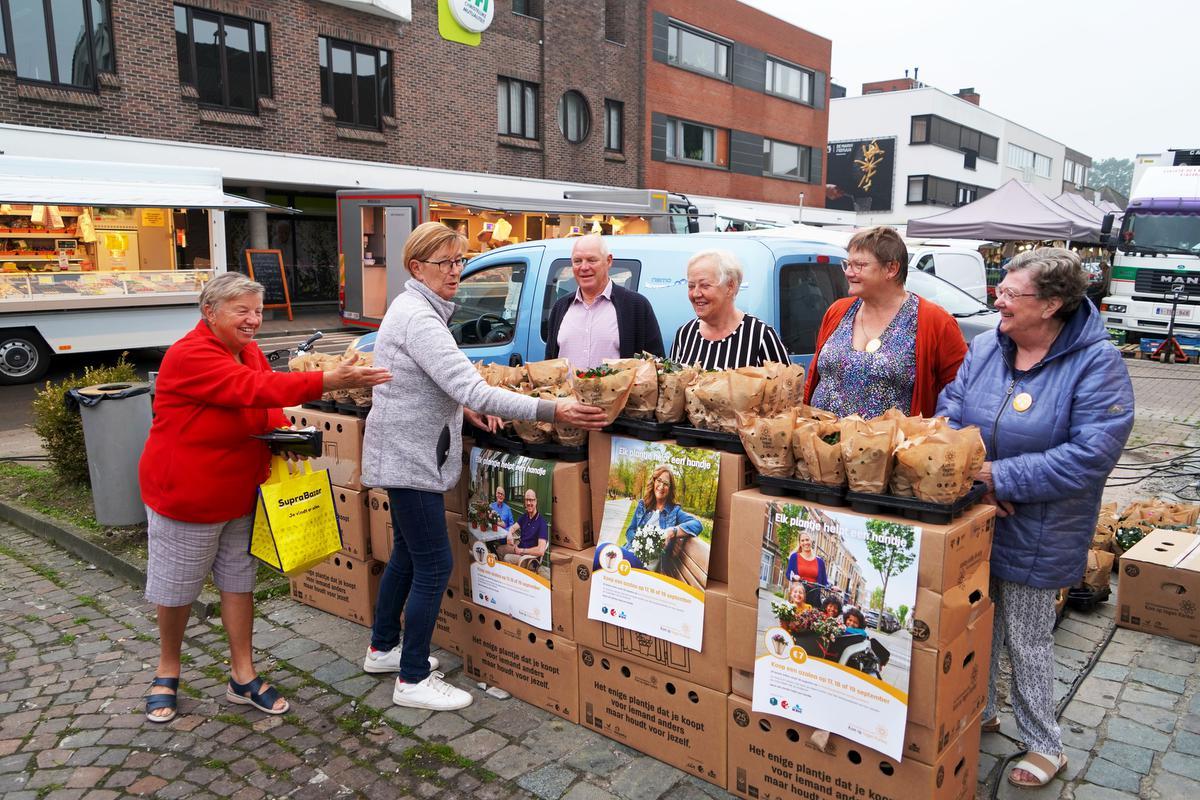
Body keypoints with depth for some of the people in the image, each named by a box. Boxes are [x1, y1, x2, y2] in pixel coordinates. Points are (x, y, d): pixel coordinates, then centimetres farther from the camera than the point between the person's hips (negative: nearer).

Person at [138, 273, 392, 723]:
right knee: (176, 588, 11)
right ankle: (167, 672, 34)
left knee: (239, 582, 13)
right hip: (184, 497, -7)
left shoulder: (250, 351, 3)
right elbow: (253, 389, -37)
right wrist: (329, 381, -46)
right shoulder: (189, 356, -23)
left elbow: (266, 410, 14)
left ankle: (244, 678, 25)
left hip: (241, 495, 7)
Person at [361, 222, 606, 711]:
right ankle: (413, 680, 10)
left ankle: (382, 648, 38)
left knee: (408, 555, 21)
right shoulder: (418, 318, -22)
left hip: (407, 454, 11)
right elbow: (472, 389, -31)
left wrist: (463, 406, 4)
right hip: (409, 457, -11)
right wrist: (551, 411, -34)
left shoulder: (415, 309, 11)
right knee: (434, 566, -3)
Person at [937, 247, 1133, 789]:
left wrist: (1001, 477, -22)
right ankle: (977, 713, 42)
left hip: (1036, 536, -5)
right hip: (972, 521, 5)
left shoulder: (1097, 363, -15)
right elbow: (950, 410, 1)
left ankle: (1045, 745, 32)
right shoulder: (986, 347, 1)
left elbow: (1091, 453, -22)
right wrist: (969, 477, -15)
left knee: (1027, 641, 9)